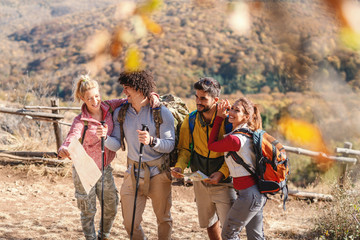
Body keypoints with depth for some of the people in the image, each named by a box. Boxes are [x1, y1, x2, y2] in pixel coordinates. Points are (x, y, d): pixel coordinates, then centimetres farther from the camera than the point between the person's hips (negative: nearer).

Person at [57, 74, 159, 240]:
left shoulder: (108, 107, -8)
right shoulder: (81, 121, -20)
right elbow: (71, 139, -34)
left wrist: (152, 96, -19)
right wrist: (63, 150, -58)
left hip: (104, 168, 5)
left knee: (111, 207, 17)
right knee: (88, 211, 9)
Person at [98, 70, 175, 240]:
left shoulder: (162, 113, -9)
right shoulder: (120, 113, 2)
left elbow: (170, 144, -13)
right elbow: (116, 145, 0)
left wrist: (151, 141, -31)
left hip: (158, 173, -3)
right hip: (133, 173, 3)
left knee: (163, 219, 12)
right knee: (130, 222, 2)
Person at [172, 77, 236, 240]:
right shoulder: (190, 120, -2)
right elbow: (184, 148, 5)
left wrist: (222, 173, -23)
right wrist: (179, 166, -15)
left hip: (223, 181, -4)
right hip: (200, 181, 4)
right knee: (209, 222, 18)